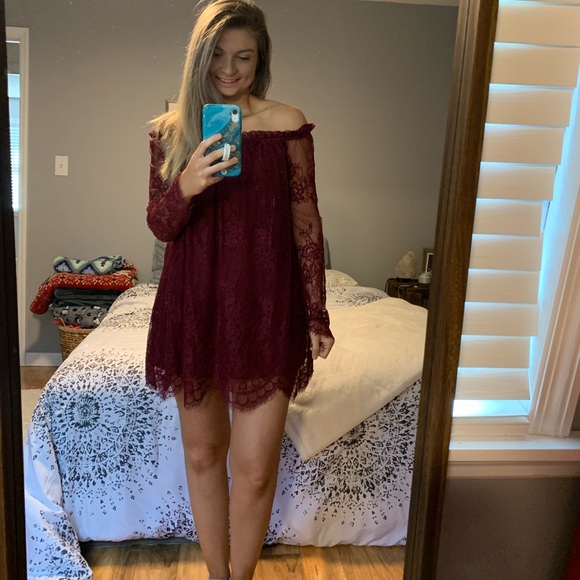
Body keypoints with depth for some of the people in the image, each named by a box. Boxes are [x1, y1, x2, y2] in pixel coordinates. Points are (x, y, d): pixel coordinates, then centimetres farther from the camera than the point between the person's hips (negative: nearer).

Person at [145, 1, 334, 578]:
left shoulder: (286, 123, 0)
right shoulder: (170, 130, 6)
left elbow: (306, 223, 1)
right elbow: (159, 225, 3)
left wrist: (316, 316, 0)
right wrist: (186, 186, -19)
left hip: (265, 308, -2)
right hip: (192, 306, 3)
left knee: (254, 469, 0)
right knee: (202, 454, 14)